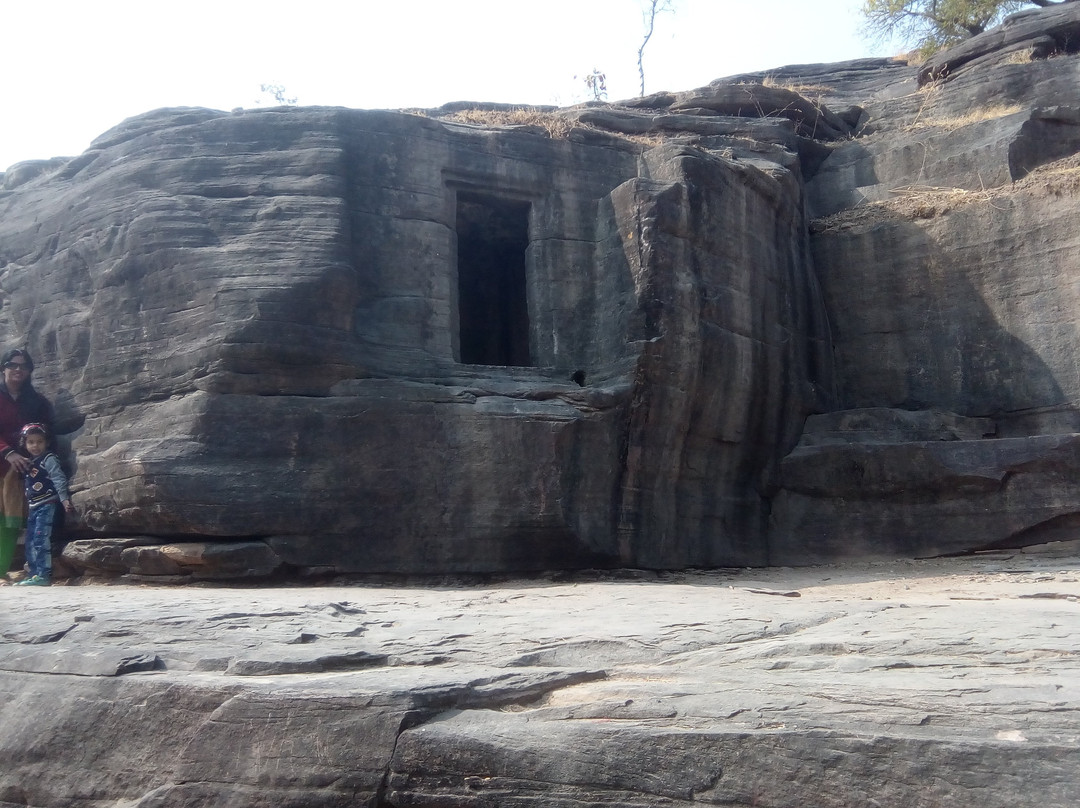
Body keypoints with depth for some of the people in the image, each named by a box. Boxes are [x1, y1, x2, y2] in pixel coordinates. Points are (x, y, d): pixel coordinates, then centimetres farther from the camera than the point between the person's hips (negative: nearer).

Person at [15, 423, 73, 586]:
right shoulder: (29, 463, 18)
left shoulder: (49, 459, -6)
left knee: (40, 540, -15)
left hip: (47, 505, -9)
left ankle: (43, 575, -16)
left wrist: (64, 499, -22)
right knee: (30, 542, 10)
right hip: (33, 508, 9)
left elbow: (59, 479, -14)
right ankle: (34, 574, 17)